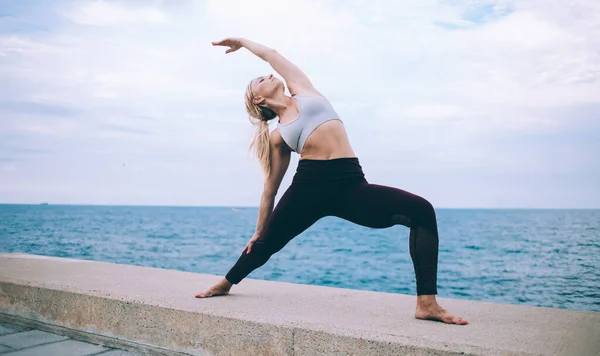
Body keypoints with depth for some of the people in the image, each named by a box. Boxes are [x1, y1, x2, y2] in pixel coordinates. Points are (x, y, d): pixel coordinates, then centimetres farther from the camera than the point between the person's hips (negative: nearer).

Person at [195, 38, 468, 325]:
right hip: (308, 186, 0)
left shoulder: (302, 90, 18)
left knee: (422, 211, -19)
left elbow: (270, 54, 32)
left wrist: (242, 41, 50)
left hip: (350, 186, 1)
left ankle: (427, 304, -19)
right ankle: (226, 283, 45)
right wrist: (258, 232, 25)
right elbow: (270, 189, 21)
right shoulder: (277, 136, 14)